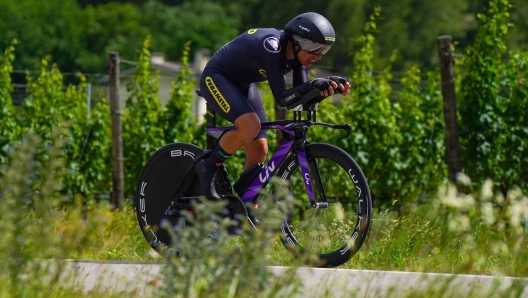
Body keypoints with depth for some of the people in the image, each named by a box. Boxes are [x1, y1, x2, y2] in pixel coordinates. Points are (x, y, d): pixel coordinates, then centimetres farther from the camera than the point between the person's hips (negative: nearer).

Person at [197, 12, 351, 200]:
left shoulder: (297, 53, -11)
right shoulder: (271, 47, -34)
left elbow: (301, 97, -13)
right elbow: (281, 97, -36)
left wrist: (331, 85, -28)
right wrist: (312, 85, -50)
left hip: (242, 84, 9)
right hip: (216, 78, -8)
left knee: (259, 149, 0)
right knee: (250, 126, -31)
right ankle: (208, 168, -9)